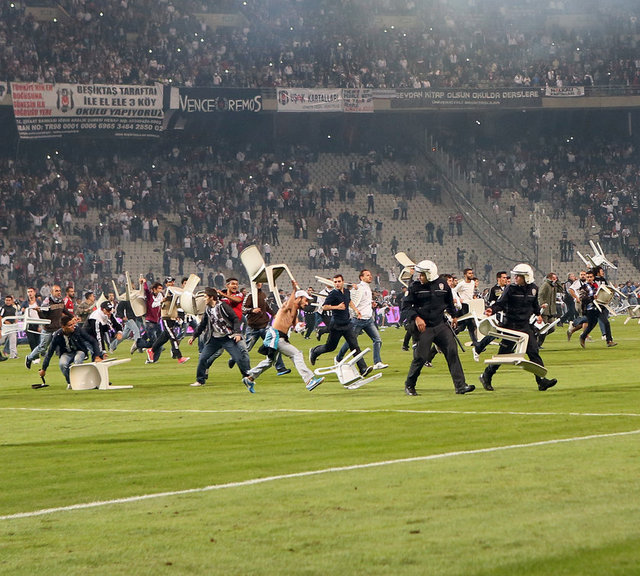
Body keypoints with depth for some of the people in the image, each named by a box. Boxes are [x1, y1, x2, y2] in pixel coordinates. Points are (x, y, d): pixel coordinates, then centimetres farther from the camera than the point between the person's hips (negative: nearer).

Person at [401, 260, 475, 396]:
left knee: (452, 351, -8)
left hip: (441, 325, 3)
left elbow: (449, 301, 23)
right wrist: (416, 318, -20)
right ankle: (409, 386, 16)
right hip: (423, 327, -3)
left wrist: (453, 316, 34)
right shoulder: (414, 287, -4)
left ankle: (460, 386, -7)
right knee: (420, 357, -6)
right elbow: (405, 307, -4)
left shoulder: (442, 284, 4)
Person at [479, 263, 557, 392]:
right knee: (504, 352, 0)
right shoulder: (511, 288, -9)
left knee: (534, 352, -5)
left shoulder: (533, 289, 5)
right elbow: (500, 303, -13)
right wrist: (492, 310, -29)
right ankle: (486, 377, 16)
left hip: (526, 325, 4)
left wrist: (538, 314, 21)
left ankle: (542, 381, -6)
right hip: (511, 325, -4)